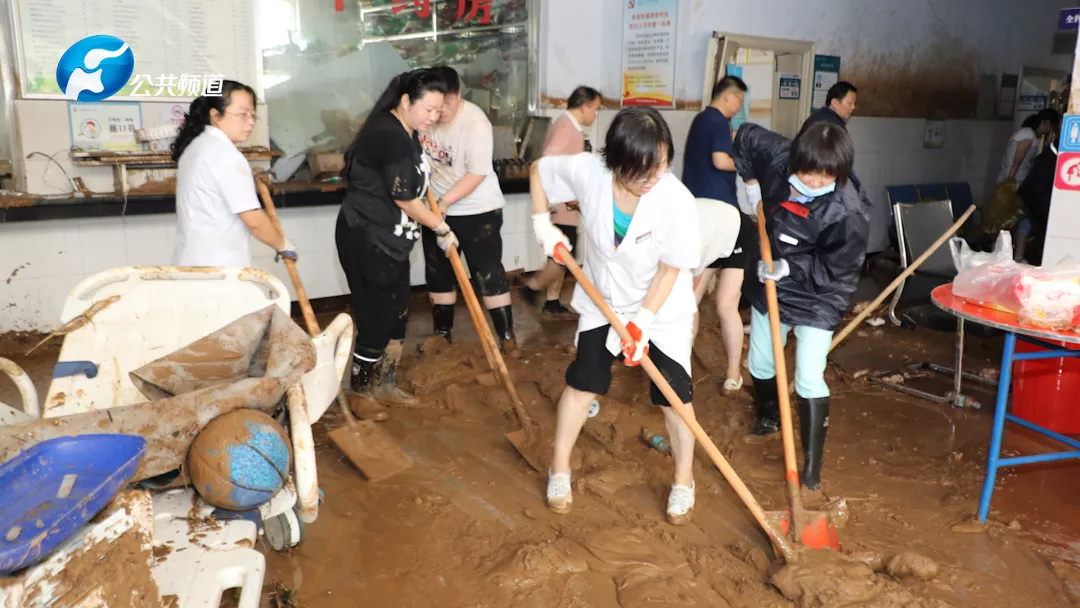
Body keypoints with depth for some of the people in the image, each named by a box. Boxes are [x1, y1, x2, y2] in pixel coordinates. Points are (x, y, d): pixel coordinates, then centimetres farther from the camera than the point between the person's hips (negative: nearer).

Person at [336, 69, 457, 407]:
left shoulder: (405, 132, 11)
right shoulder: (391, 137, -22)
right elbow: (404, 199, -19)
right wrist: (442, 229, -10)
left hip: (387, 239, 10)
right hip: (367, 239, -10)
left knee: (397, 313, 14)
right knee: (378, 316, -1)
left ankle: (384, 384, 27)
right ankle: (362, 390, 17)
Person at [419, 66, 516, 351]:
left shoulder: (475, 122, -21)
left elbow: (477, 174, -24)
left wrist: (445, 201, -30)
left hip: (477, 210, -6)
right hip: (436, 208, 6)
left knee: (488, 272, -3)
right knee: (438, 272, 13)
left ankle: (507, 336, 5)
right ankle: (443, 333, 28)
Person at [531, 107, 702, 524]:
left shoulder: (677, 201, -30)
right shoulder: (588, 171, -24)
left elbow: (671, 269, -20)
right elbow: (538, 170, -3)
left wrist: (642, 322, -21)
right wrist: (543, 226, -8)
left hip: (663, 309, -2)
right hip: (603, 301, 2)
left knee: (673, 394, 3)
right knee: (582, 383, 6)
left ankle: (684, 479, 25)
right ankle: (559, 468, 25)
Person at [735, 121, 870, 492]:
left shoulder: (848, 214, -31)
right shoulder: (783, 159, -18)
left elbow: (835, 271, -22)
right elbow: (748, 136, 1)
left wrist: (790, 267, -29)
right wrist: (748, 178, -8)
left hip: (816, 299, -6)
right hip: (770, 287, 6)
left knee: (809, 379, -11)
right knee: (759, 364, 20)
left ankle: (812, 465, 5)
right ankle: (768, 417, 51)